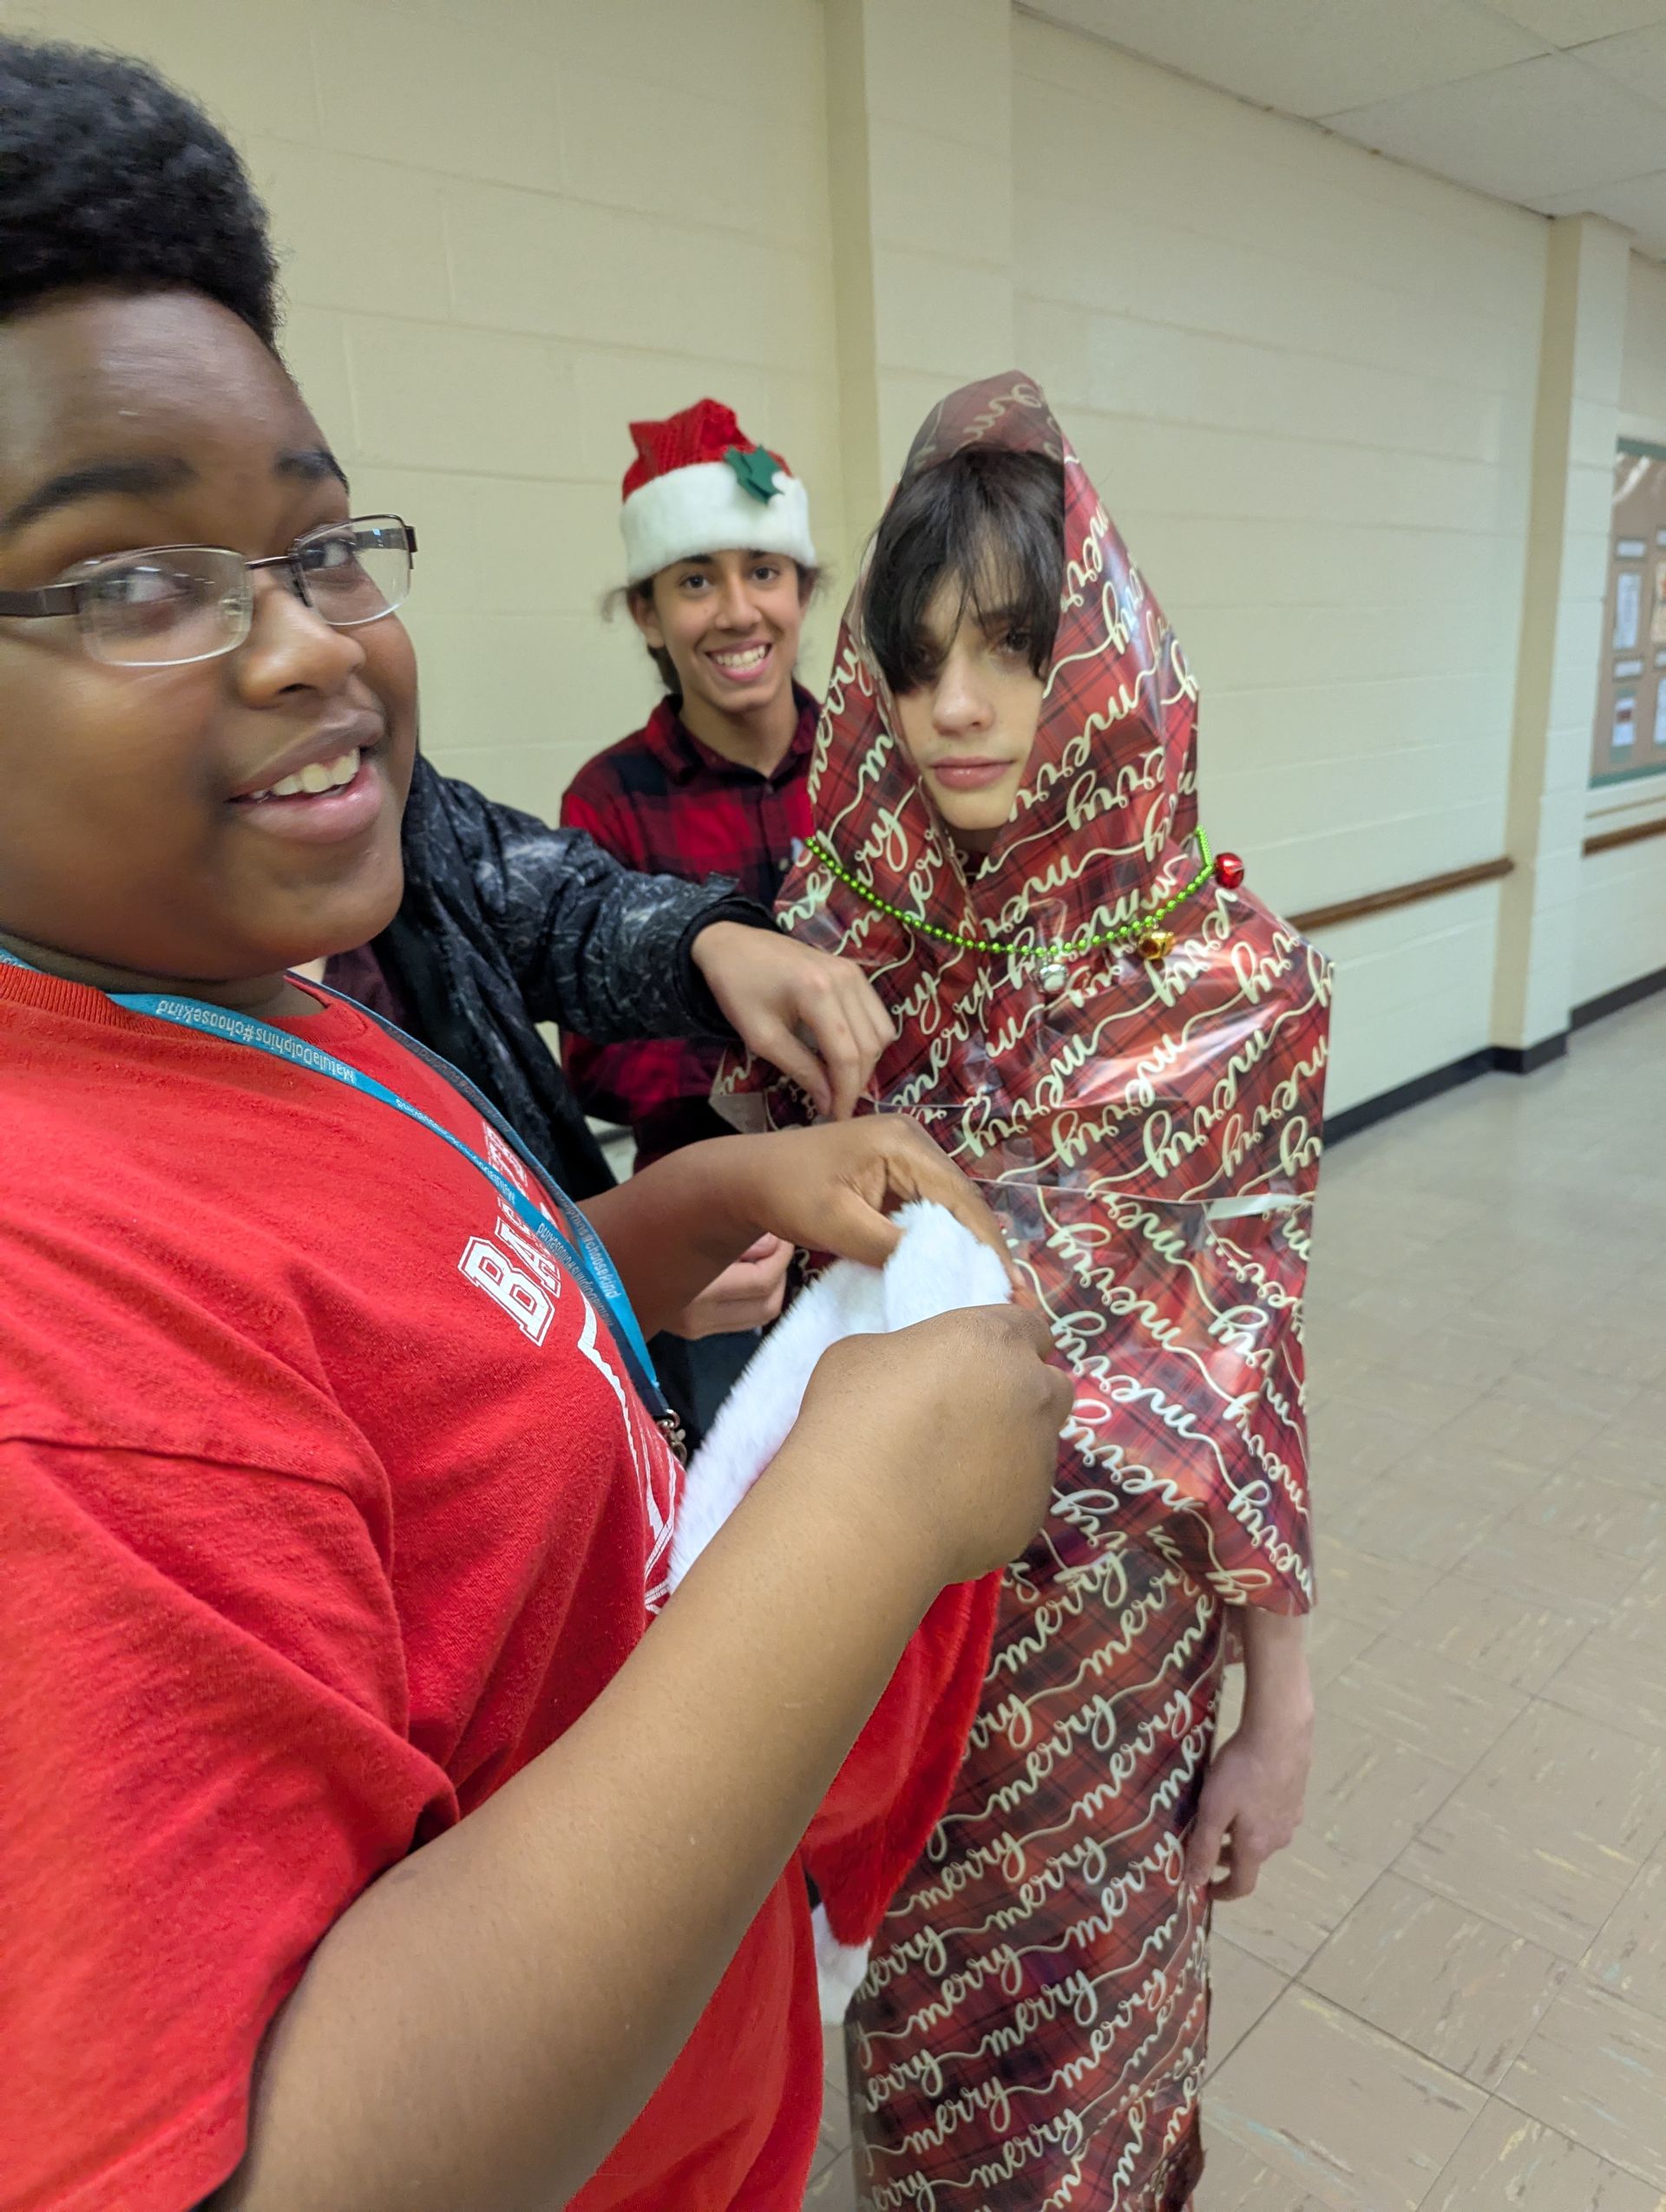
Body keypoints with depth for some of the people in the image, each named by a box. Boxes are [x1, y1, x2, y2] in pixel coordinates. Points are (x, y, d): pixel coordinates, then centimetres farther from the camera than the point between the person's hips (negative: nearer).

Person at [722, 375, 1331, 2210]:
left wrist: (1279, 1699, -4)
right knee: (904, 2006, 26)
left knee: (1076, 2010, 21)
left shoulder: (1226, 981, -16)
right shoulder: (838, 929, -7)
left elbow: (1245, 1359, -10)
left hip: (1102, 1635, -3)